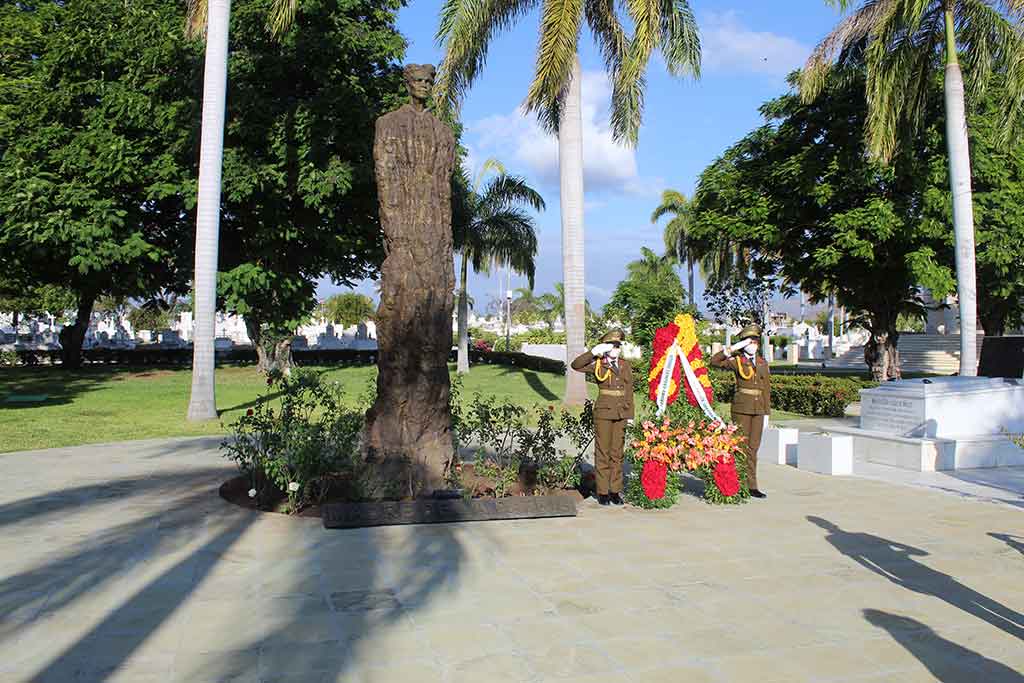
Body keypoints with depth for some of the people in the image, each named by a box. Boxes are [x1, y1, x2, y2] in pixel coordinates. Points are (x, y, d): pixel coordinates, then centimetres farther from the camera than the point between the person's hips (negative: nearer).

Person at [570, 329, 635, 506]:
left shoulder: (625, 365, 10)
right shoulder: (598, 364, -1)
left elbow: (629, 391, 13)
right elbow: (576, 365, -15)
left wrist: (630, 414, 10)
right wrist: (594, 352, -19)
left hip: (621, 414, 4)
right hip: (603, 413, -4)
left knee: (617, 453, 8)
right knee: (603, 453, 0)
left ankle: (615, 491, 16)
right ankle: (602, 492, 8)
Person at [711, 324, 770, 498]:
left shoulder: (763, 363, 12)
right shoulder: (737, 361, 0)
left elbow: (766, 389, 14)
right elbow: (714, 361, -13)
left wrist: (767, 412, 10)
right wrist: (733, 348, -16)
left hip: (758, 409, 4)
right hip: (742, 407, -4)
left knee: (753, 447, 7)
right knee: (742, 446, -3)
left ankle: (751, 486, 14)